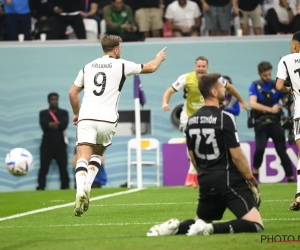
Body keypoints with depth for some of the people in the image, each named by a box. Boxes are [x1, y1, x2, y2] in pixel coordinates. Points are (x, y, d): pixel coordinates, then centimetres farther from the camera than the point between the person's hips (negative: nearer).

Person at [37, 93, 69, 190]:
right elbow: (44, 125, -7)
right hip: (47, 143, 0)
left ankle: (65, 186, 0)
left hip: (60, 143, 0)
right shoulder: (43, 113, 12)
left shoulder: (64, 113, 12)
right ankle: (41, 187, -7)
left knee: (63, 166, -4)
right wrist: (57, 124, -6)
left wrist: (51, 125, -4)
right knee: (44, 167, -7)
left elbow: (64, 125, -6)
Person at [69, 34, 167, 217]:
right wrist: (160, 58, 40)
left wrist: (76, 113, 32)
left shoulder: (88, 67, 15)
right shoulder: (121, 65, 6)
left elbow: (72, 93, 17)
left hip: (86, 118, 1)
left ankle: (81, 190, -34)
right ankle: (87, 186, -1)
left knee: (83, 159, -8)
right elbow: (151, 68, 18)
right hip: (107, 120, -1)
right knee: (97, 154, 21)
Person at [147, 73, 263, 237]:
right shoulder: (224, 118, -13)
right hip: (229, 181, -7)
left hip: (206, 183, 7)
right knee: (255, 224, -11)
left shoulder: (191, 121, 9)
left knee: (200, 223, 25)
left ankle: (175, 227, -5)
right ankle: (212, 229, -28)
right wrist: (252, 181, -2)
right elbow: (237, 156, -13)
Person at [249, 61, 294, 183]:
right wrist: (271, 109, -24)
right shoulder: (255, 86, -2)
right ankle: (255, 171, 6)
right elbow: (253, 104, -15)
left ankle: (291, 178, 10)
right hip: (261, 124, -2)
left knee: (282, 151, 2)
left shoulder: (276, 85, 3)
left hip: (275, 123, 2)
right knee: (260, 148, -19)